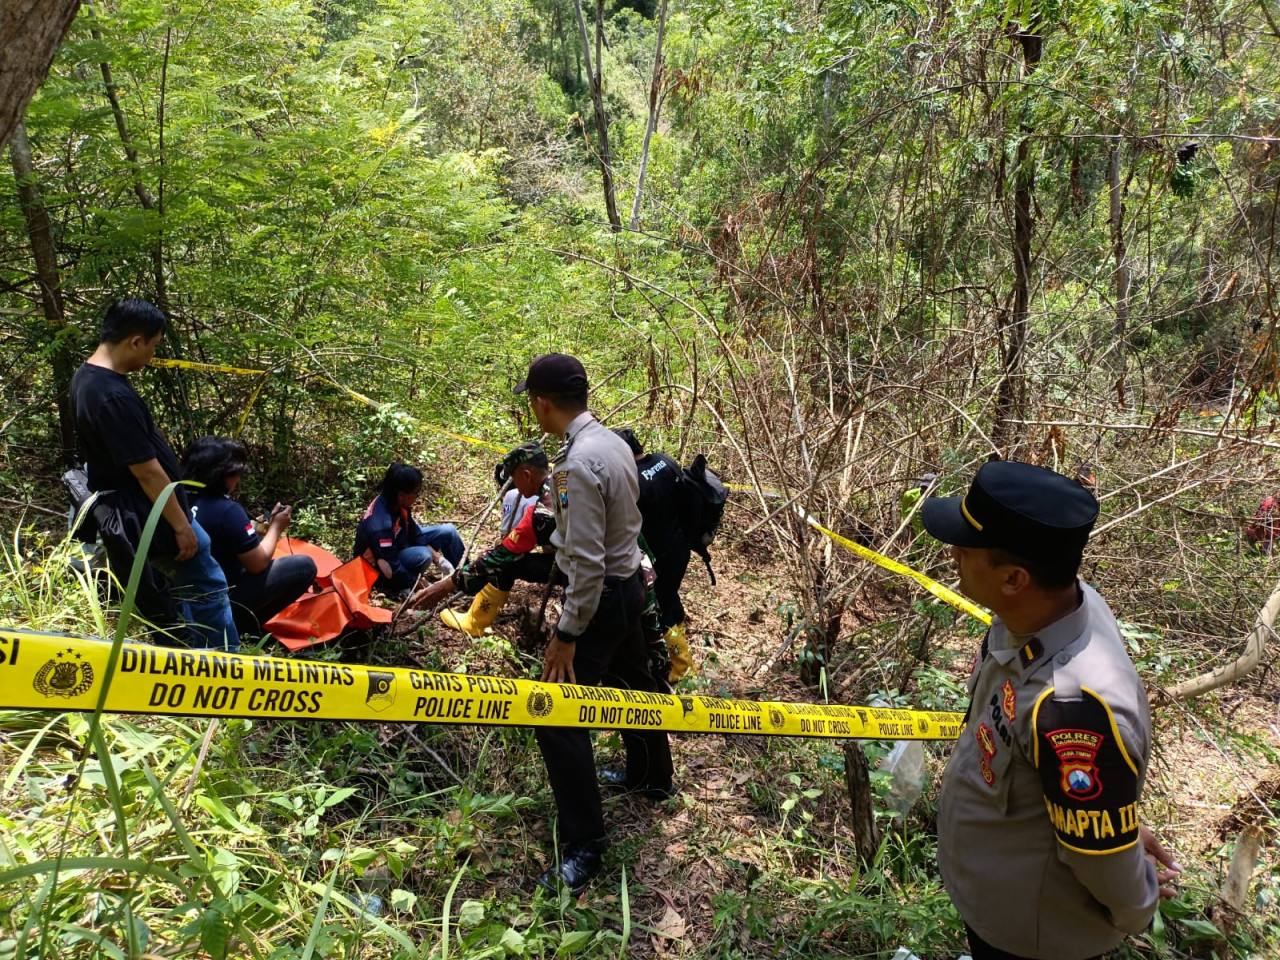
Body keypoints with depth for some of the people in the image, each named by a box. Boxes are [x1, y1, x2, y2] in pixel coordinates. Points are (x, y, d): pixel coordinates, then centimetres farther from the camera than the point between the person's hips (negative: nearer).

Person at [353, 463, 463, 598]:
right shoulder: (381, 524, -38)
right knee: (423, 555, -35)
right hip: (381, 566, -8)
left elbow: (415, 533, -1)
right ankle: (391, 586, -12)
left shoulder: (397, 503, -16)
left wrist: (439, 560, -9)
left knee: (448, 531, -1)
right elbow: (392, 570, -33)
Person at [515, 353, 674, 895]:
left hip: (602, 595, -10)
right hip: (629, 581, 10)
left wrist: (566, 635, -20)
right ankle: (651, 777, 49)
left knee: (558, 717, -3)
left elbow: (587, 562, -27)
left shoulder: (578, 464, -27)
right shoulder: (612, 442, 1)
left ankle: (584, 845, 6)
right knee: (631, 683, 27)